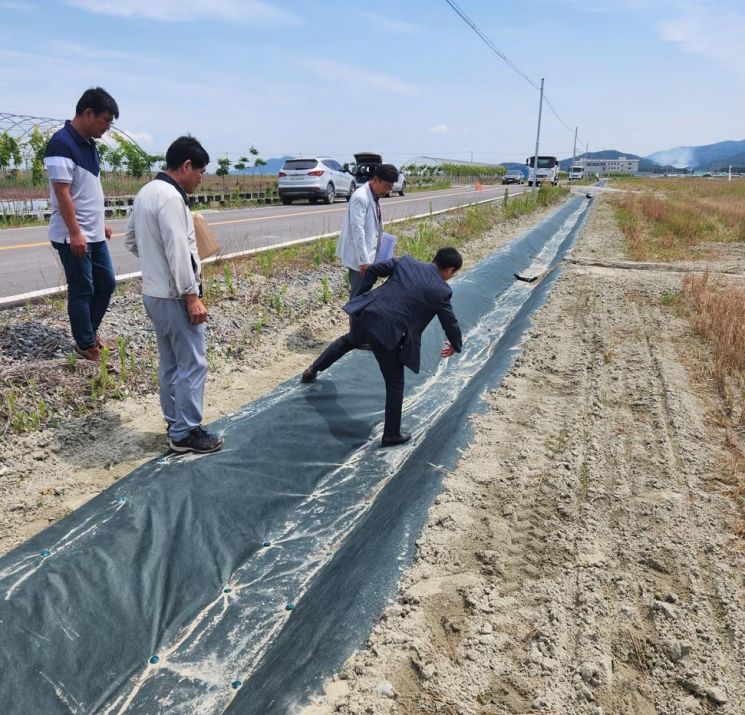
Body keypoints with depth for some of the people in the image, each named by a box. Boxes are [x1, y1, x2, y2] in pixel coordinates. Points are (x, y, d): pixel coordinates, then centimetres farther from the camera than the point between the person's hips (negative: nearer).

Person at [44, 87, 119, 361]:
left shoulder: (89, 143, 11)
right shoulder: (61, 143, -16)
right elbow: (62, 192, -20)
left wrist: (101, 222, 21)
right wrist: (75, 233, -22)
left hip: (94, 234, 9)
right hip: (73, 236, -9)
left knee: (106, 283, 14)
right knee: (82, 290, 1)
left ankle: (90, 332, 30)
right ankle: (86, 345, 14)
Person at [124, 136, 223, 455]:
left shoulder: (145, 192, 12)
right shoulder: (171, 197, -19)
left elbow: (131, 240, 20)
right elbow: (178, 252, -24)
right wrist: (192, 297, -21)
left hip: (153, 293, 10)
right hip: (174, 297, -10)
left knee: (170, 363, 18)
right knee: (193, 364, -1)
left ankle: (174, 422, 29)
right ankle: (185, 433, 7)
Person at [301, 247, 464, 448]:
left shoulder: (406, 261, 9)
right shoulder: (441, 291, -2)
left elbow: (373, 270, 10)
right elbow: (450, 322, 8)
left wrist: (360, 296, 22)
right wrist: (455, 345, 28)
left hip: (365, 314, 6)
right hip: (388, 334, -6)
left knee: (349, 341, 39)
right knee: (395, 385, 13)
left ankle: (312, 371, 53)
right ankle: (391, 434, 22)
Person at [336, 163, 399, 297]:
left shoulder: (375, 197, 10)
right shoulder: (360, 197, -18)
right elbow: (358, 231, -23)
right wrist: (364, 260, -25)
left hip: (368, 255, 9)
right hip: (359, 257, -9)